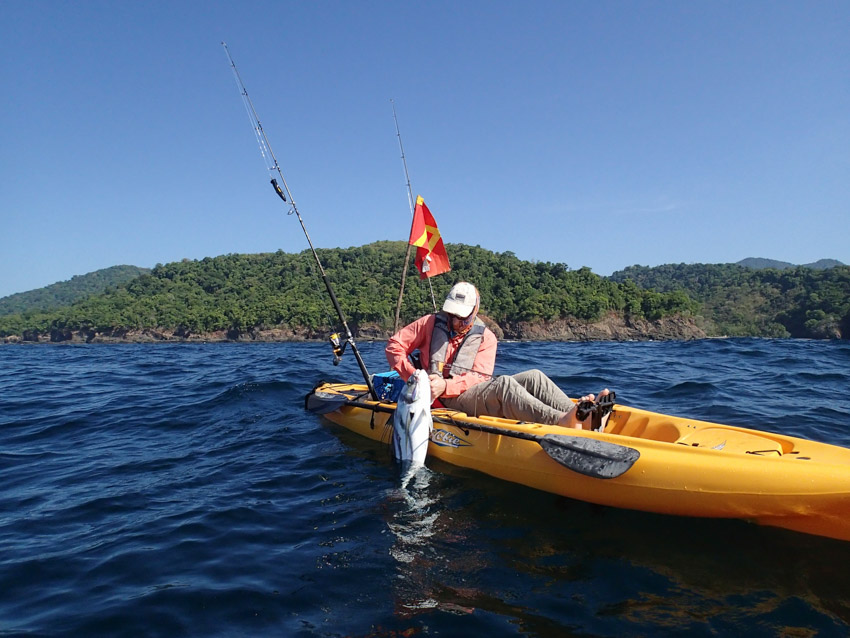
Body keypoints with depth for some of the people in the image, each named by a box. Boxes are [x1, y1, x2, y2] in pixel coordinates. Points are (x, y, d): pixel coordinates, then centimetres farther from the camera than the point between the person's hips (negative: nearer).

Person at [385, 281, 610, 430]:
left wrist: (447, 385, -22)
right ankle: (561, 421, -55)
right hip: (446, 400, -4)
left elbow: (479, 377, -5)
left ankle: (583, 418, -40)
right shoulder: (430, 324, 7)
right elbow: (395, 345, 6)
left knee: (533, 377, -19)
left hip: (475, 391, 4)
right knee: (504, 383, -34)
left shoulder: (486, 338, 7)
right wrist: (412, 376, -7)